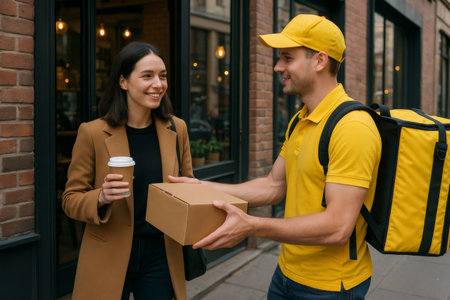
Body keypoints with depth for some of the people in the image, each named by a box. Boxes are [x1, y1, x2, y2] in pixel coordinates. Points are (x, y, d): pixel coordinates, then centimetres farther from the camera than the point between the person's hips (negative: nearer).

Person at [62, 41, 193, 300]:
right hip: (109, 259, -2)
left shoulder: (177, 129, 0)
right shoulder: (93, 133, -10)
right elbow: (71, 199, -4)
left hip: (160, 257, 3)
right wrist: (101, 198, -24)